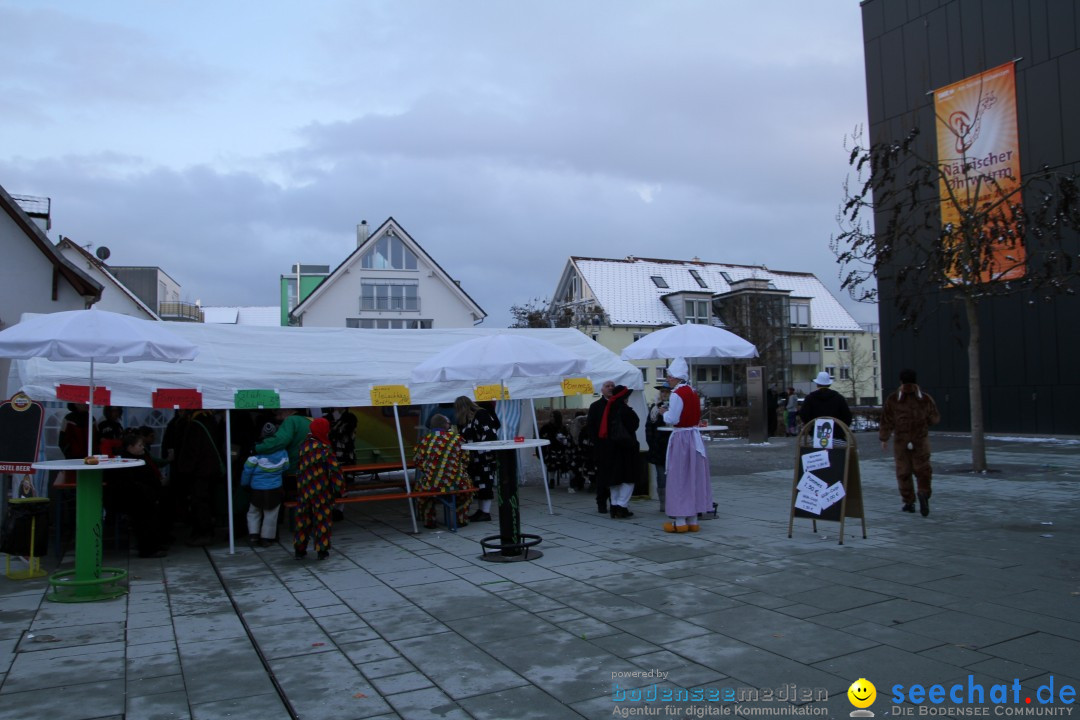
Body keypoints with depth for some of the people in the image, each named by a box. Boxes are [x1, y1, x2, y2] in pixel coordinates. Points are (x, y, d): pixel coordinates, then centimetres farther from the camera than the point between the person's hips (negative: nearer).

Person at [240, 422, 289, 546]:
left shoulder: (257, 451, -16)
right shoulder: (282, 452, -5)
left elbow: (248, 469, -11)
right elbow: (285, 468, 7)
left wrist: (244, 483, 2)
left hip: (257, 489, -2)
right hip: (275, 489, 2)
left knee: (254, 512, 18)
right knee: (270, 515, 11)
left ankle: (253, 534, 12)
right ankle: (266, 538, 12)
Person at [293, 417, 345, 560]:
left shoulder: (303, 446, 0)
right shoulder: (325, 449, -17)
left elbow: (299, 468, 8)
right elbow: (335, 470, -17)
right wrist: (339, 489, -7)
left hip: (303, 491, 5)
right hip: (321, 493, -5)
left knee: (303, 519, 14)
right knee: (322, 520, 6)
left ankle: (299, 549, 20)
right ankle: (322, 550, 10)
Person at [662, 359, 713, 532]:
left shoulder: (677, 394, -15)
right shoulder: (693, 393, 11)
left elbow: (672, 419, -20)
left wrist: (665, 412, 0)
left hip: (681, 439, -8)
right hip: (694, 436, 8)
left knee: (679, 478, -1)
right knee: (693, 478, 11)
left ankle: (680, 521, 2)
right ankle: (692, 520, 16)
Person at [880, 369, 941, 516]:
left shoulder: (892, 399, -4)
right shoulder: (926, 399, 0)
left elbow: (886, 421, -3)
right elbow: (935, 419, 7)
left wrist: (884, 439, 8)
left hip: (900, 441, -1)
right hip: (921, 440, 1)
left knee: (903, 471, 8)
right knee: (922, 470, 6)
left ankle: (909, 502, 11)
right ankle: (924, 493, -18)